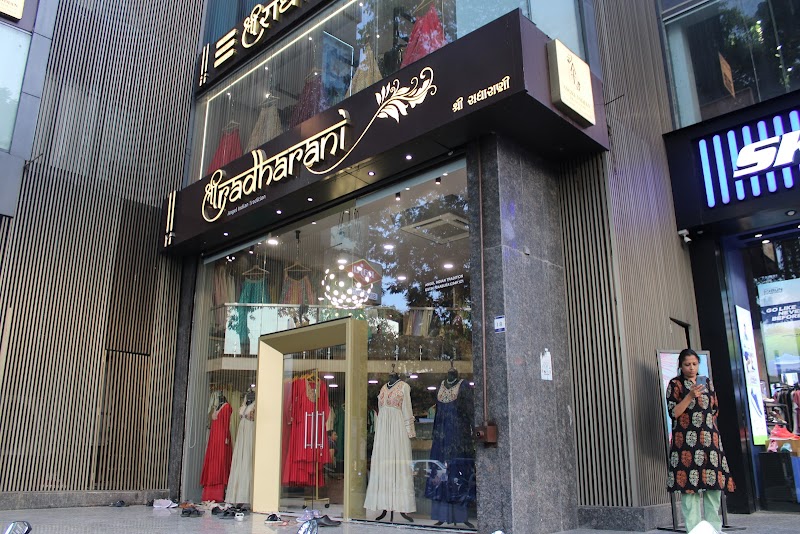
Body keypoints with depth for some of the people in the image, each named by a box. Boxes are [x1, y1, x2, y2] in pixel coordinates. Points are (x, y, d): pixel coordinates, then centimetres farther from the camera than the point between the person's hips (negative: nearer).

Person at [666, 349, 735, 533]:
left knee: (714, 484, 4)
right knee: (690, 484, -7)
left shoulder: (707, 382, 15)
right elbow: (673, 412, -8)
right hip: (687, 440, -4)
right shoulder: (675, 384, 1)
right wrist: (690, 396, -17)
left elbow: (714, 409, 19)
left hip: (709, 438, 5)